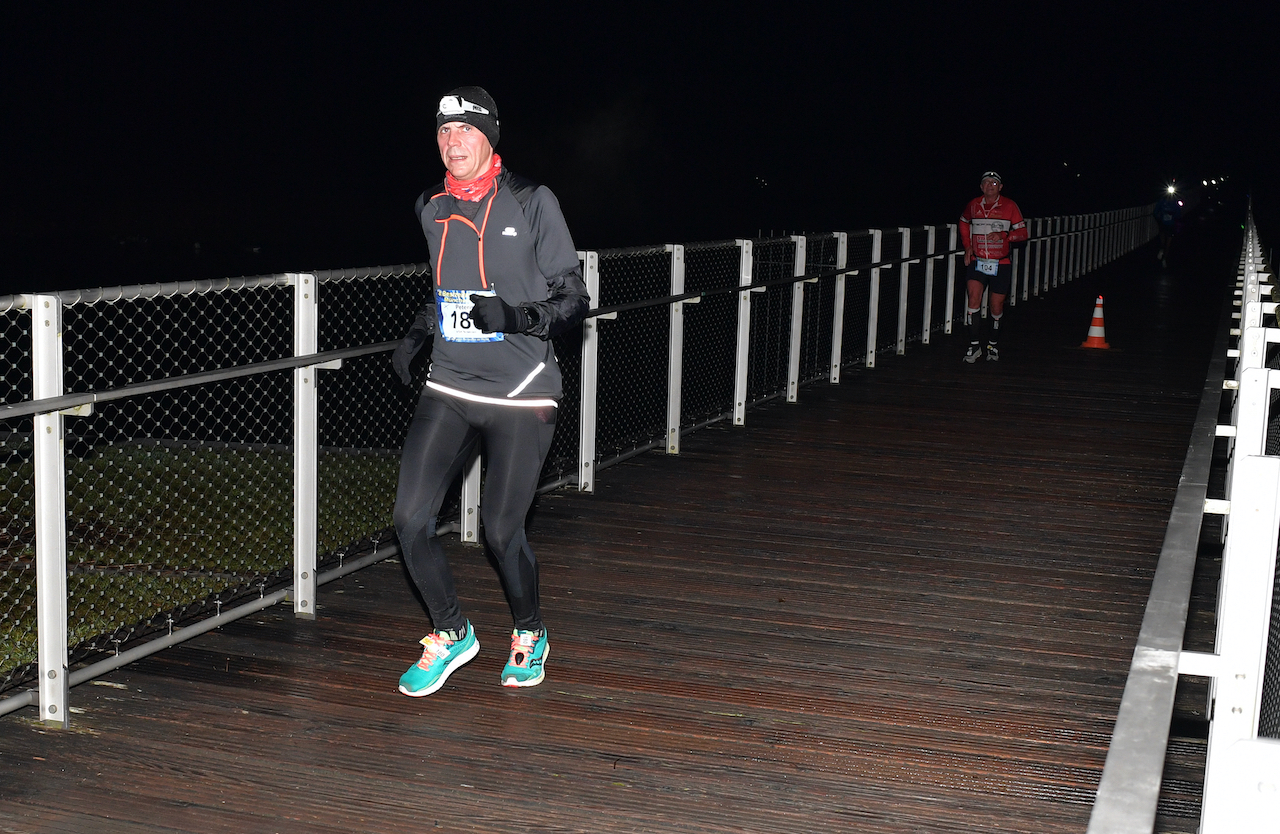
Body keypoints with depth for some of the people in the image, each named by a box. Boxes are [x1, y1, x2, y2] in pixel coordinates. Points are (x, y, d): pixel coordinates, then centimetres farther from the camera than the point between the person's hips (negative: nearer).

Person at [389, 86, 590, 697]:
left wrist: (520, 317, -22)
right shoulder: (430, 209, 9)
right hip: (449, 391, 5)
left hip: (522, 394, -4)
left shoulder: (531, 203, -6)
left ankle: (529, 634, 26)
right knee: (410, 520, -5)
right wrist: (416, 336, 13)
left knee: (500, 530, -4)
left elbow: (574, 299, -5)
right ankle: (451, 635, 19)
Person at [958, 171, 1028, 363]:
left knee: (997, 307, 5)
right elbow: (964, 223, 25)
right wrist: (967, 247, 15)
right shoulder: (973, 205, 4)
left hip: (1000, 265, -1)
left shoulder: (1009, 206, -2)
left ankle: (993, 345, 26)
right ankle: (974, 346, -11)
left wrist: (1003, 235, -19)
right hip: (977, 261, 1)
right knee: (974, 298, -17)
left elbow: (1022, 233, -1)